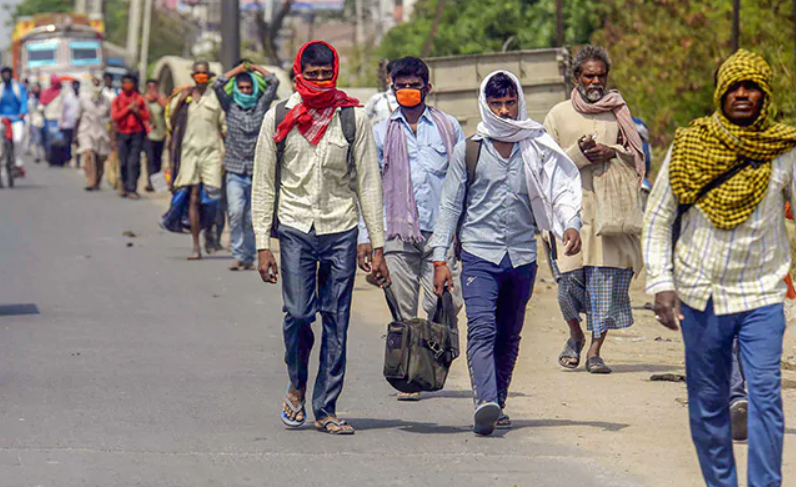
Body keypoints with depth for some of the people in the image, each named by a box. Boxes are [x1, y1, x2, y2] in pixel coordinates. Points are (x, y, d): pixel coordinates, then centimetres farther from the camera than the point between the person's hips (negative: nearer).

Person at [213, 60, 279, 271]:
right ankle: (237, 255, -11)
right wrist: (239, 69, 3)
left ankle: (249, 257, 13)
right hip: (235, 172, 0)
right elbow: (217, 85, -5)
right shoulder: (230, 107, 6)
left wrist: (254, 68, 11)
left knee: (252, 219, 3)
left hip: (257, 173, 0)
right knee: (235, 212, -16)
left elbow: (274, 82, 0)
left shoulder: (261, 106, 5)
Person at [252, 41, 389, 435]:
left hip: (341, 229, 1)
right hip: (296, 228, -1)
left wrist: (377, 246, 0)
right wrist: (262, 244, -1)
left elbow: (368, 182, 5)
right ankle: (297, 386, 16)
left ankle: (325, 409, 7)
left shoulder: (353, 118, 2)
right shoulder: (279, 118, 2)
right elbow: (263, 184, 6)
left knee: (336, 323, 0)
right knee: (297, 314, -11)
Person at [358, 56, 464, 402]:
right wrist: (364, 236, 5)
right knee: (404, 311, -1)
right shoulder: (382, 133, 11)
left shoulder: (448, 128, 11)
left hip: (441, 231, 0)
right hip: (398, 233, 0)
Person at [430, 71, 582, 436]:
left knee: (509, 337, 9)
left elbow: (561, 190, 1)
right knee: (482, 329, -19)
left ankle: (497, 404, 21)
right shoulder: (468, 151, 6)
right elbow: (450, 205, 7)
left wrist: (570, 224, -20)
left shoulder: (536, 150, 8)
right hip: (479, 254, -2)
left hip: (522, 256, 2)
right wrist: (440, 258, 1)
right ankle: (485, 402, -33)